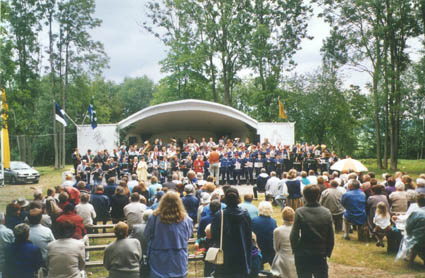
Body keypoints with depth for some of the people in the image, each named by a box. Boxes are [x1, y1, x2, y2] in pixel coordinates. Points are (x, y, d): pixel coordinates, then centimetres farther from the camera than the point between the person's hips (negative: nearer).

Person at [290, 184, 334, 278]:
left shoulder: (299, 212, -14)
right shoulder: (327, 212, -6)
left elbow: (293, 236, -14)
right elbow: (331, 237, -2)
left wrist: (295, 250, 2)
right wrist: (328, 253, 10)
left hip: (303, 256, -2)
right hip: (321, 256, 2)